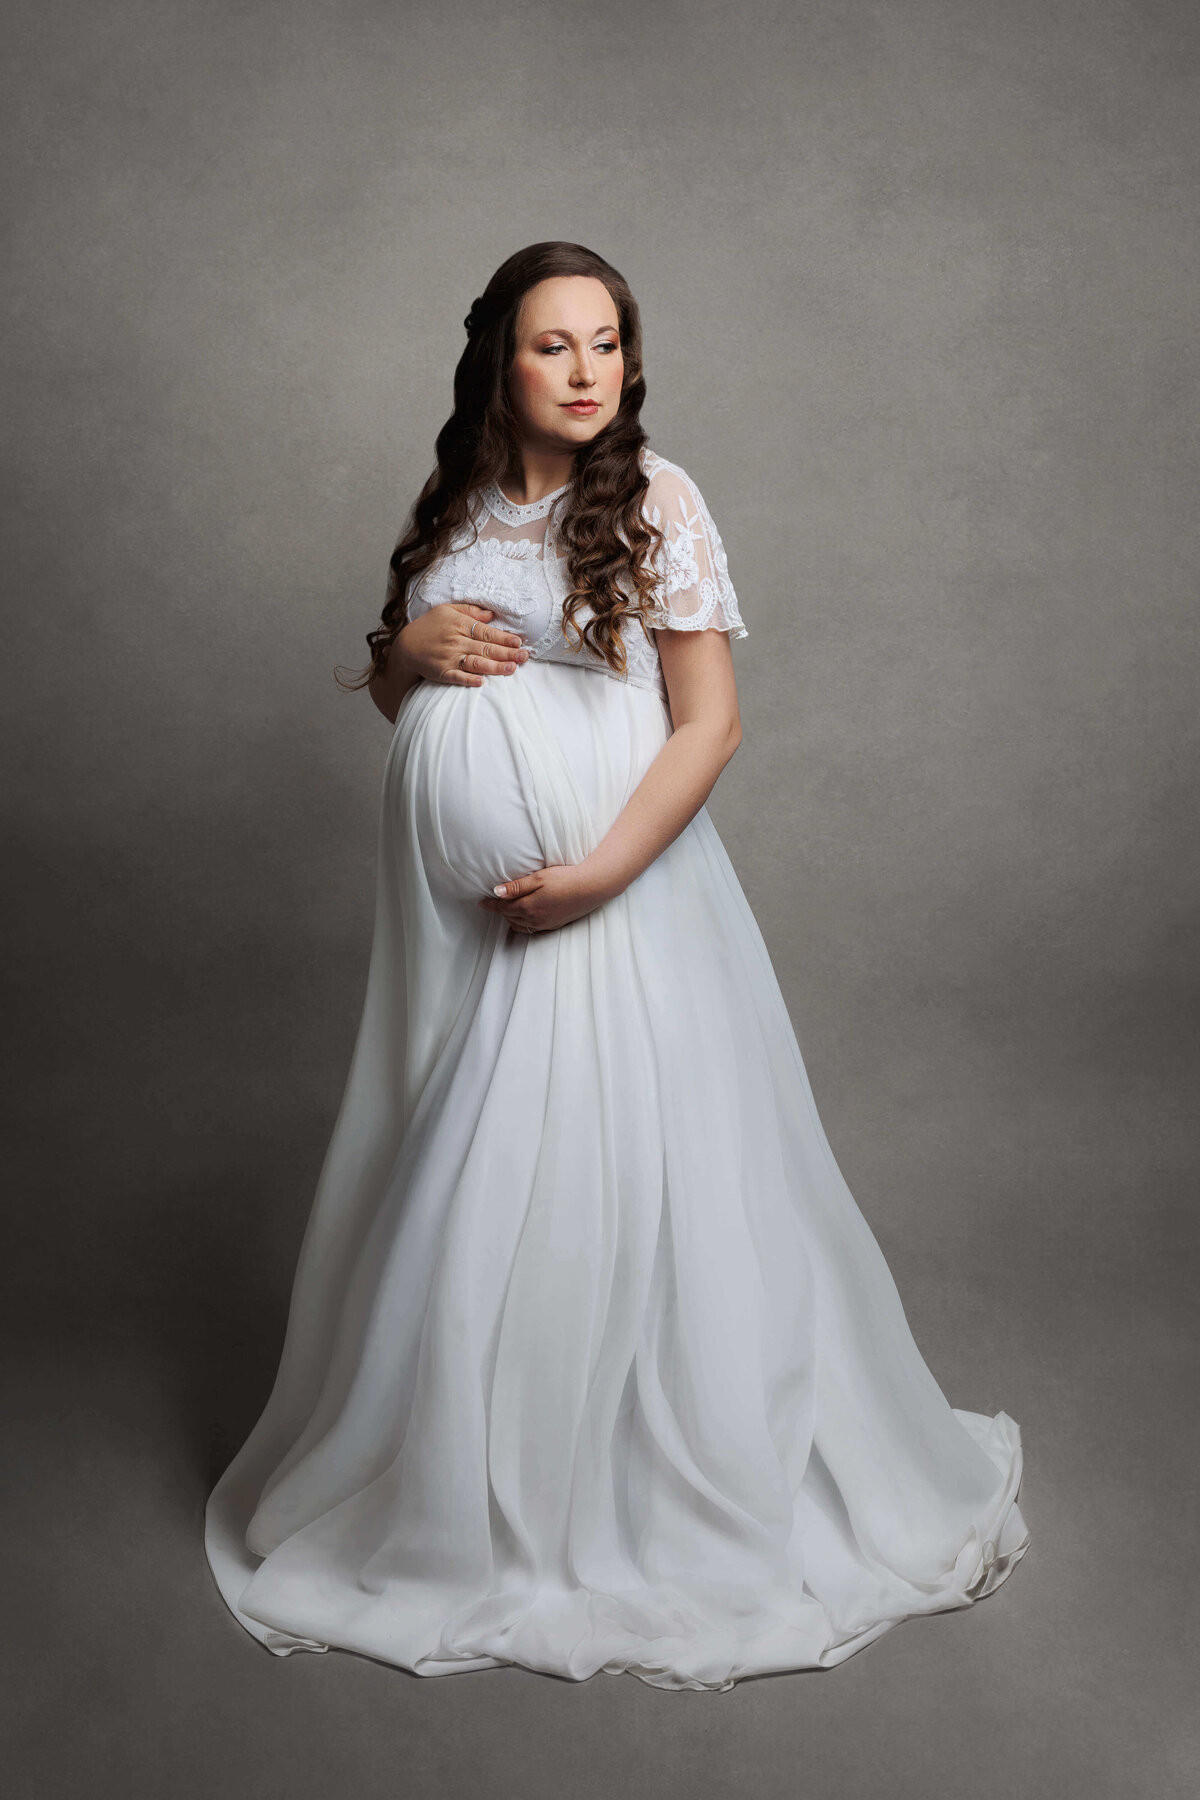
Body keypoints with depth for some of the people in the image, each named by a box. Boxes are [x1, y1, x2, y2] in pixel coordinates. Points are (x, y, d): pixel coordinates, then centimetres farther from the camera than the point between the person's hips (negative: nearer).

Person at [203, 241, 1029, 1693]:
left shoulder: (654, 500, -5)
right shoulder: (452, 509, 10)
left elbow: (712, 721, -9)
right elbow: (385, 693, 18)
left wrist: (603, 870, -19)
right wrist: (412, 652, -6)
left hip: (608, 888, -5)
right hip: (455, 901, 5)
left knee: (612, 1168, 0)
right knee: (462, 1186, 12)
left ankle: (667, 1488, 21)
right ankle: (460, 1471, 33)